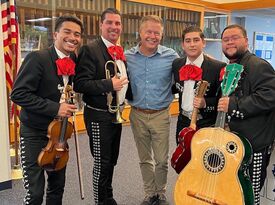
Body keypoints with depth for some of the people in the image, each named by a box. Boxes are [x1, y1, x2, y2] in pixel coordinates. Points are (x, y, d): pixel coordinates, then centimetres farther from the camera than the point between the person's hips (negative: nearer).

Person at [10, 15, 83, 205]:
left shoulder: (75, 62, 2)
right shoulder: (37, 58, -17)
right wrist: (54, 108, -24)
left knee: (58, 186, 18)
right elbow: (18, 94, -21)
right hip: (34, 133, -6)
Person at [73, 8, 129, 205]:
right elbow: (80, 84, -22)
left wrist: (123, 89, 6)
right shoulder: (90, 50, -14)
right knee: (102, 162, 3)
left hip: (116, 114, 8)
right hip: (99, 116, -8)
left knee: (112, 160, 19)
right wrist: (109, 85, -25)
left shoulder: (120, 52, 11)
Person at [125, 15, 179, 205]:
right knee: (145, 159, 16)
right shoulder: (127, 56, -1)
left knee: (162, 160, 8)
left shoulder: (171, 56, -6)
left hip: (161, 115, -2)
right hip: (137, 115, 2)